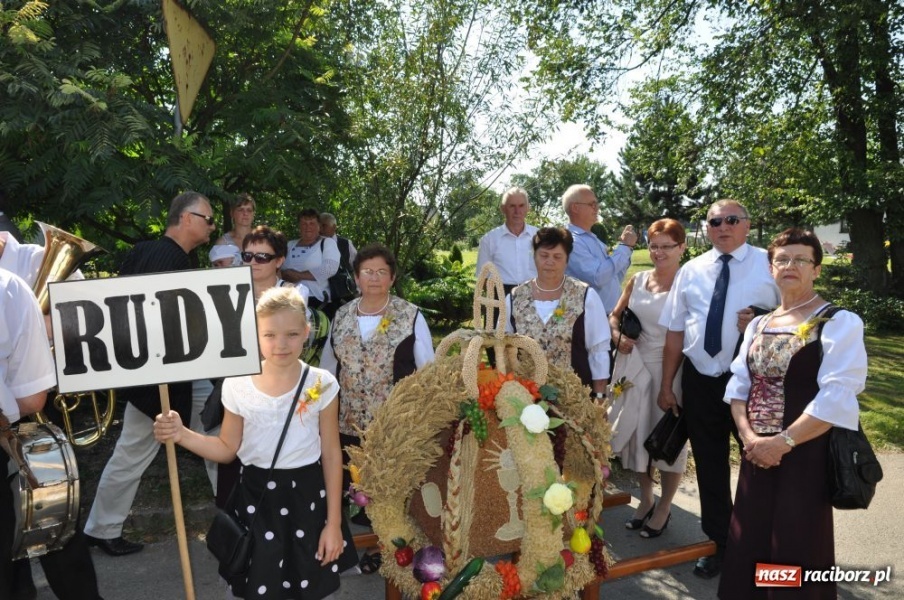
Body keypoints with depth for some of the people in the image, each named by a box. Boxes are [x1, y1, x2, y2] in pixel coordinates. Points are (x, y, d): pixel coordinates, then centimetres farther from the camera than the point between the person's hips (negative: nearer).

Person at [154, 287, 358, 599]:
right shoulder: (237, 386, -7)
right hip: (255, 499, 1)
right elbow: (228, 449, 4)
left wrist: (334, 522, -3)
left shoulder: (321, 385, -11)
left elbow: (332, 455, -4)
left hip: (307, 496, -1)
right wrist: (182, 435, -14)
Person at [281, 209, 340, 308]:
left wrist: (299, 275, -9)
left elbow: (330, 268, -10)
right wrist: (284, 275, -11)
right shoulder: (290, 245, 19)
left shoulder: (328, 243, 5)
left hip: (315, 300, -4)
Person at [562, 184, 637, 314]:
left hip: (612, 316, 9)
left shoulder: (594, 239, 14)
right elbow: (598, 277, -27)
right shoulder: (571, 241, -15)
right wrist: (624, 246, -16)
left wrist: (626, 248, 5)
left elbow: (613, 280, 18)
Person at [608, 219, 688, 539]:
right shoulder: (638, 280, 5)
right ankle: (646, 500, 35)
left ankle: (664, 508, 28)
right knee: (639, 430, 14)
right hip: (636, 365, 5)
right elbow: (615, 315, 14)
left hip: (671, 368, -5)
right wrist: (618, 336, -3)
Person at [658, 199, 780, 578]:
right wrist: (666, 385, 7)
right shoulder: (691, 270, 5)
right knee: (709, 466, 15)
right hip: (700, 380, 3)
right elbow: (675, 331, 6)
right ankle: (719, 541, 34)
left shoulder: (770, 265, -2)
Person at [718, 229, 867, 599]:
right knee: (749, 545, 11)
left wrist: (783, 441, -18)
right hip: (757, 453, 5)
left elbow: (836, 397, -17)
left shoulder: (839, 322, -8)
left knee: (797, 548, 5)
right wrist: (748, 436, -8)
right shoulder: (758, 325, 11)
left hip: (807, 454, -5)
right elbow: (738, 384, 8)